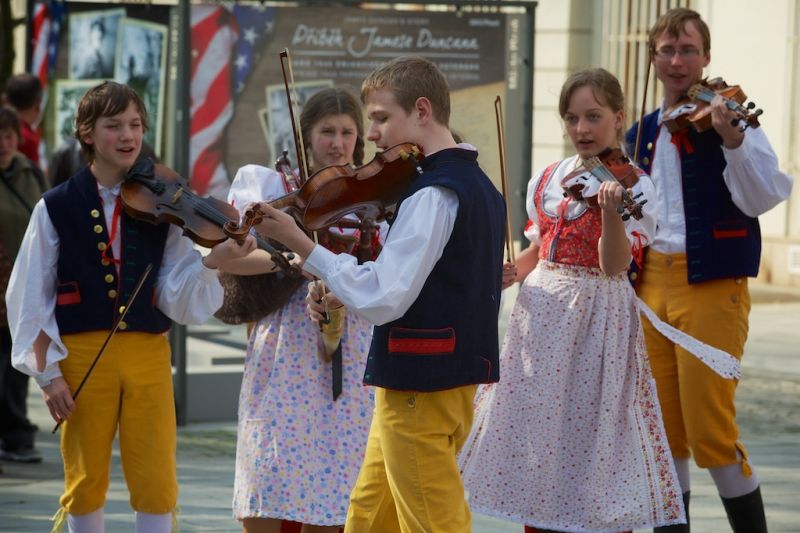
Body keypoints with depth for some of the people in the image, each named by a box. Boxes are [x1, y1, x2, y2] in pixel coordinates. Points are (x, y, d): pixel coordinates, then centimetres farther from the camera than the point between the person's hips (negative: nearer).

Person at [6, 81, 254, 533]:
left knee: (157, 486, -2)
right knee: (86, 482, 5)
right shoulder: (56, 208, 1)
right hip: (82, 355, -1)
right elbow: (31, 297, 2)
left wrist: (212, 261, -21)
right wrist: (47, 372, -4)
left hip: (148, 355, 1)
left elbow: (176, 296, -3)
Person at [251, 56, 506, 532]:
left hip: (420, 385, -10)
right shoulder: (478, 185, 12)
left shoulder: (433, 193, -18)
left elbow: (383, 300, -24)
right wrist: (336, 289, 6)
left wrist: (304, 247, -19)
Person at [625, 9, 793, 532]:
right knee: (664, 429, 8)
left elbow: (762, 199, -17)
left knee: (711, 433, -9)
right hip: (652, 283, 6)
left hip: (712, 286, -6)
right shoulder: (643, 135, 15)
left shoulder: (730, 116, -3)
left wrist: (732, 140, -30)